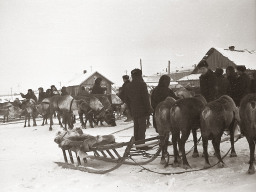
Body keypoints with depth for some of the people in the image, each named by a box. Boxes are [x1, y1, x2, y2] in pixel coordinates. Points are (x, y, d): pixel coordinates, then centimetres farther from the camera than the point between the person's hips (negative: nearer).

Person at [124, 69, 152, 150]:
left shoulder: (128, 86, 11)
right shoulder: (142, 84, -10)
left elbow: (126, 99, 13)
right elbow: (145, 98, -14)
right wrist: (148, 109, -7)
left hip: (133, 110, 7)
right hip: (141, 110, -6)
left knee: (136, 127, 13)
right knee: (142, 126, -2)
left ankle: (137, 144, 18)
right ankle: (141, 144, -3)